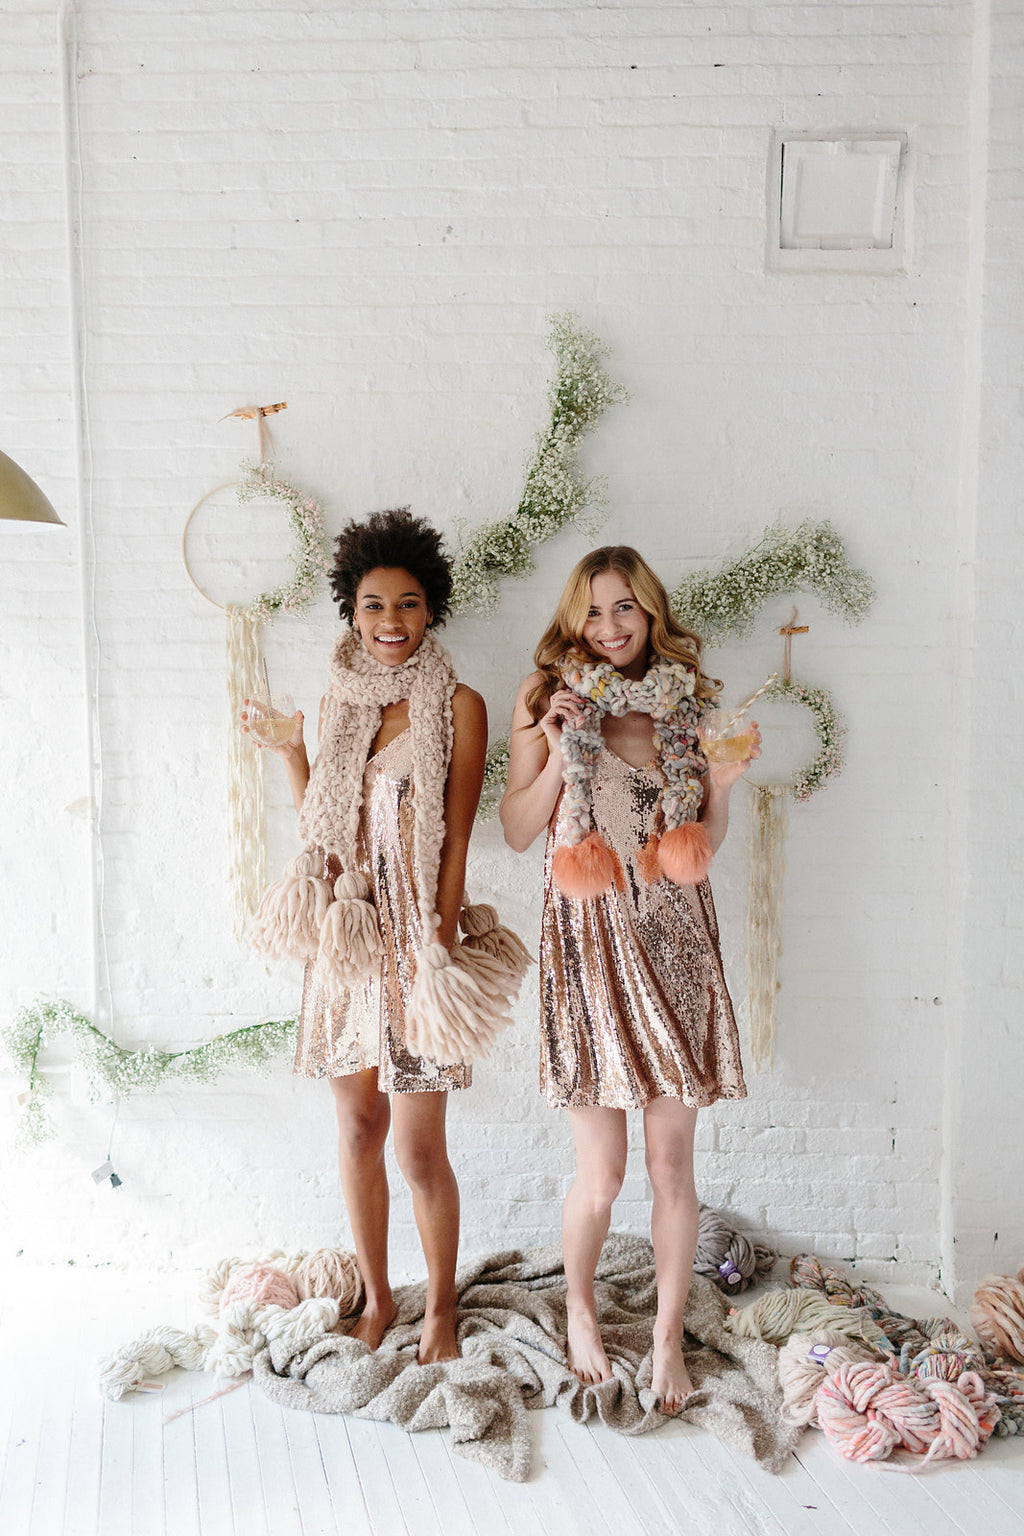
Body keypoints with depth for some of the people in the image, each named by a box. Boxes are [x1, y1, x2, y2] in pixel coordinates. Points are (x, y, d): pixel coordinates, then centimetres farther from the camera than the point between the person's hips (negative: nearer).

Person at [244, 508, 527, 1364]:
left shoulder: (457, 705, -5)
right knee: (358, 1127, 14)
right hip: (347, 933, 5)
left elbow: (456, 838, -8)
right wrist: (288, 749, 4)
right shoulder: (340, 700, 10)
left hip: (418, 939, -5)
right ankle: (376, 1298, 33)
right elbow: (323, 824, 14)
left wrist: (437, 953, -13)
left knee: (420, 1149, 2)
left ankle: (441, 1309, 25)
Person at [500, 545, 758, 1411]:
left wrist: (724, 781, -5)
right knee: (601, 1175, 4)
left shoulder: (685, 701, 9)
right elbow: (518, 833, 2)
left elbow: (703, 844, 12)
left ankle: (669, 1335, 29)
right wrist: (559, 748, -10)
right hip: (589, 943, -2)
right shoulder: (550, 699, 3)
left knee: (673, 1167, 7)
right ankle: (580, 1309, 33)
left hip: (674, 940, 2)